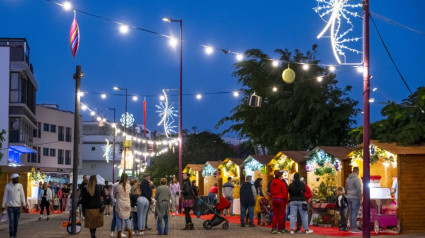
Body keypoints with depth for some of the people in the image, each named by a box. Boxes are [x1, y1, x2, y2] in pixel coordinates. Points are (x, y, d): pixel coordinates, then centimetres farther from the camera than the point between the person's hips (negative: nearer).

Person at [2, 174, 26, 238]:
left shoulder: (20, 185, 2)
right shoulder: (8, 186, -3)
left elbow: (22, 195, 1)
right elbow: (5, 196, 1)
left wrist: (24, 204, -7)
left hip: (18, 206, 2)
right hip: (10, 206, -2)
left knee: (16, 221, 6)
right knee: (11, 221, -10)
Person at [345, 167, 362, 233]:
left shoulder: (348, 179, 12)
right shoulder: (357, 179, -13)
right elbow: (359, 190, -17)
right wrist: (360, 198, -13)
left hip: (349, 198, 8)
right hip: (355, 198, -8)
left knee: (351, 213, 11)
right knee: (355, 213, -7)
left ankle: (351, 227, 13)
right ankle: (354, 228, -8)